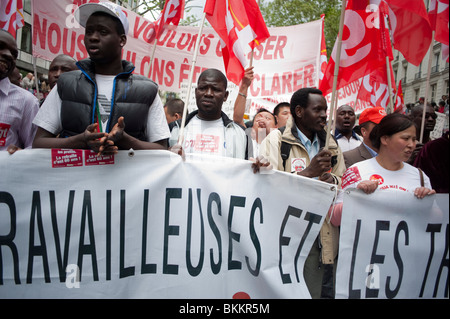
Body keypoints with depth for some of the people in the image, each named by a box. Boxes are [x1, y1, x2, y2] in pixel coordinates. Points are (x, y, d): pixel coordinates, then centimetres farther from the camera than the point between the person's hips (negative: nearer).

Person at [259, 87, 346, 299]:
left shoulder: (330, 144, 13)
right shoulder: (276, 140, -5)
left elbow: (344, 184, 15)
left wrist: (332, 180, -8)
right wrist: (308, 172, -20)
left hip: (321, 239, 5)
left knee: (320, 292, 11)